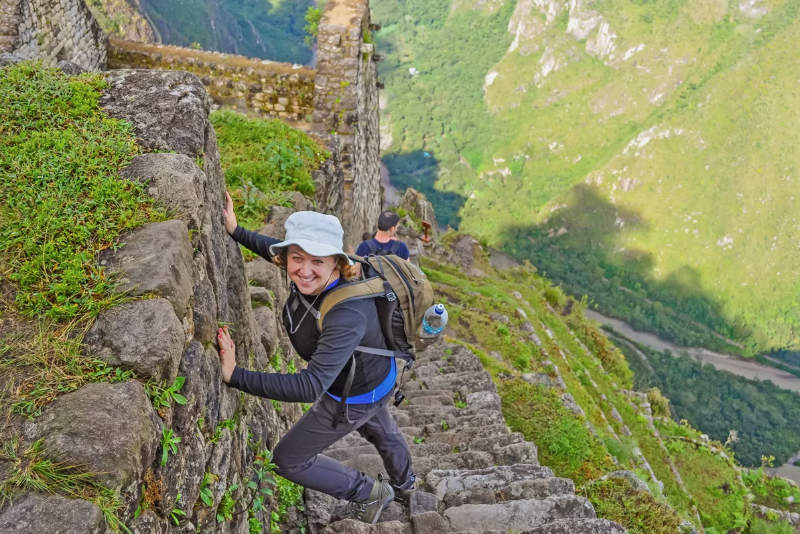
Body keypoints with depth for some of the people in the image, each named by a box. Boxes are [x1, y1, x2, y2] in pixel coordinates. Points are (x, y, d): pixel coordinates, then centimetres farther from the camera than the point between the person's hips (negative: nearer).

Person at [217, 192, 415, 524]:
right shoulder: (308, 277, -22)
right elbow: (277, 250, 2)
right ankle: (403, 486, 68)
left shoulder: (347, 314, -44)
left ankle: (370, 493, 25)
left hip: (355, 397, -8)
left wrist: (236, 376, -51)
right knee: (379, 431, 36)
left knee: (287, 460, 7)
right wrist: (236, 231, -8)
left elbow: (311, 386, -49)